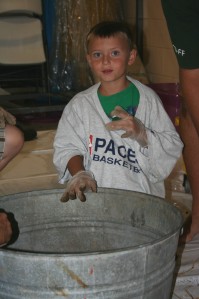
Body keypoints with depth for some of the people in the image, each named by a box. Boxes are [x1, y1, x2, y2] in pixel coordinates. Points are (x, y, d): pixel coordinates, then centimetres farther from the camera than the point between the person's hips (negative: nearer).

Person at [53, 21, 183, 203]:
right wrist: (78, 174, -15)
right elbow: (67, 147, 4)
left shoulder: (147, 99, 4)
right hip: (94, 193, 1)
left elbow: (173, 147, 2)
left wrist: (142, 134, -15)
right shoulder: (80, 104, 8)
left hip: (141, 194, -1)